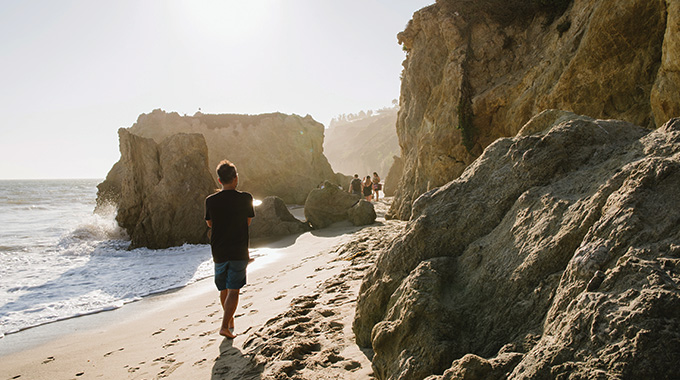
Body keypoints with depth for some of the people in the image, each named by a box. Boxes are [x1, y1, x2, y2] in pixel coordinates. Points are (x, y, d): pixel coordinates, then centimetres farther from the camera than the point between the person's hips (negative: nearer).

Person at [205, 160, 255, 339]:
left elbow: (210, 223, 10)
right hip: (239, 252, -2)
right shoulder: (245, 198, -8)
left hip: (219, 252, 3)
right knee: (233, 291, 0)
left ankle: (229, 321, 34)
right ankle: (225, 325, -9)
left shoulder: (211, 200, -4)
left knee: (223, 290, 18)